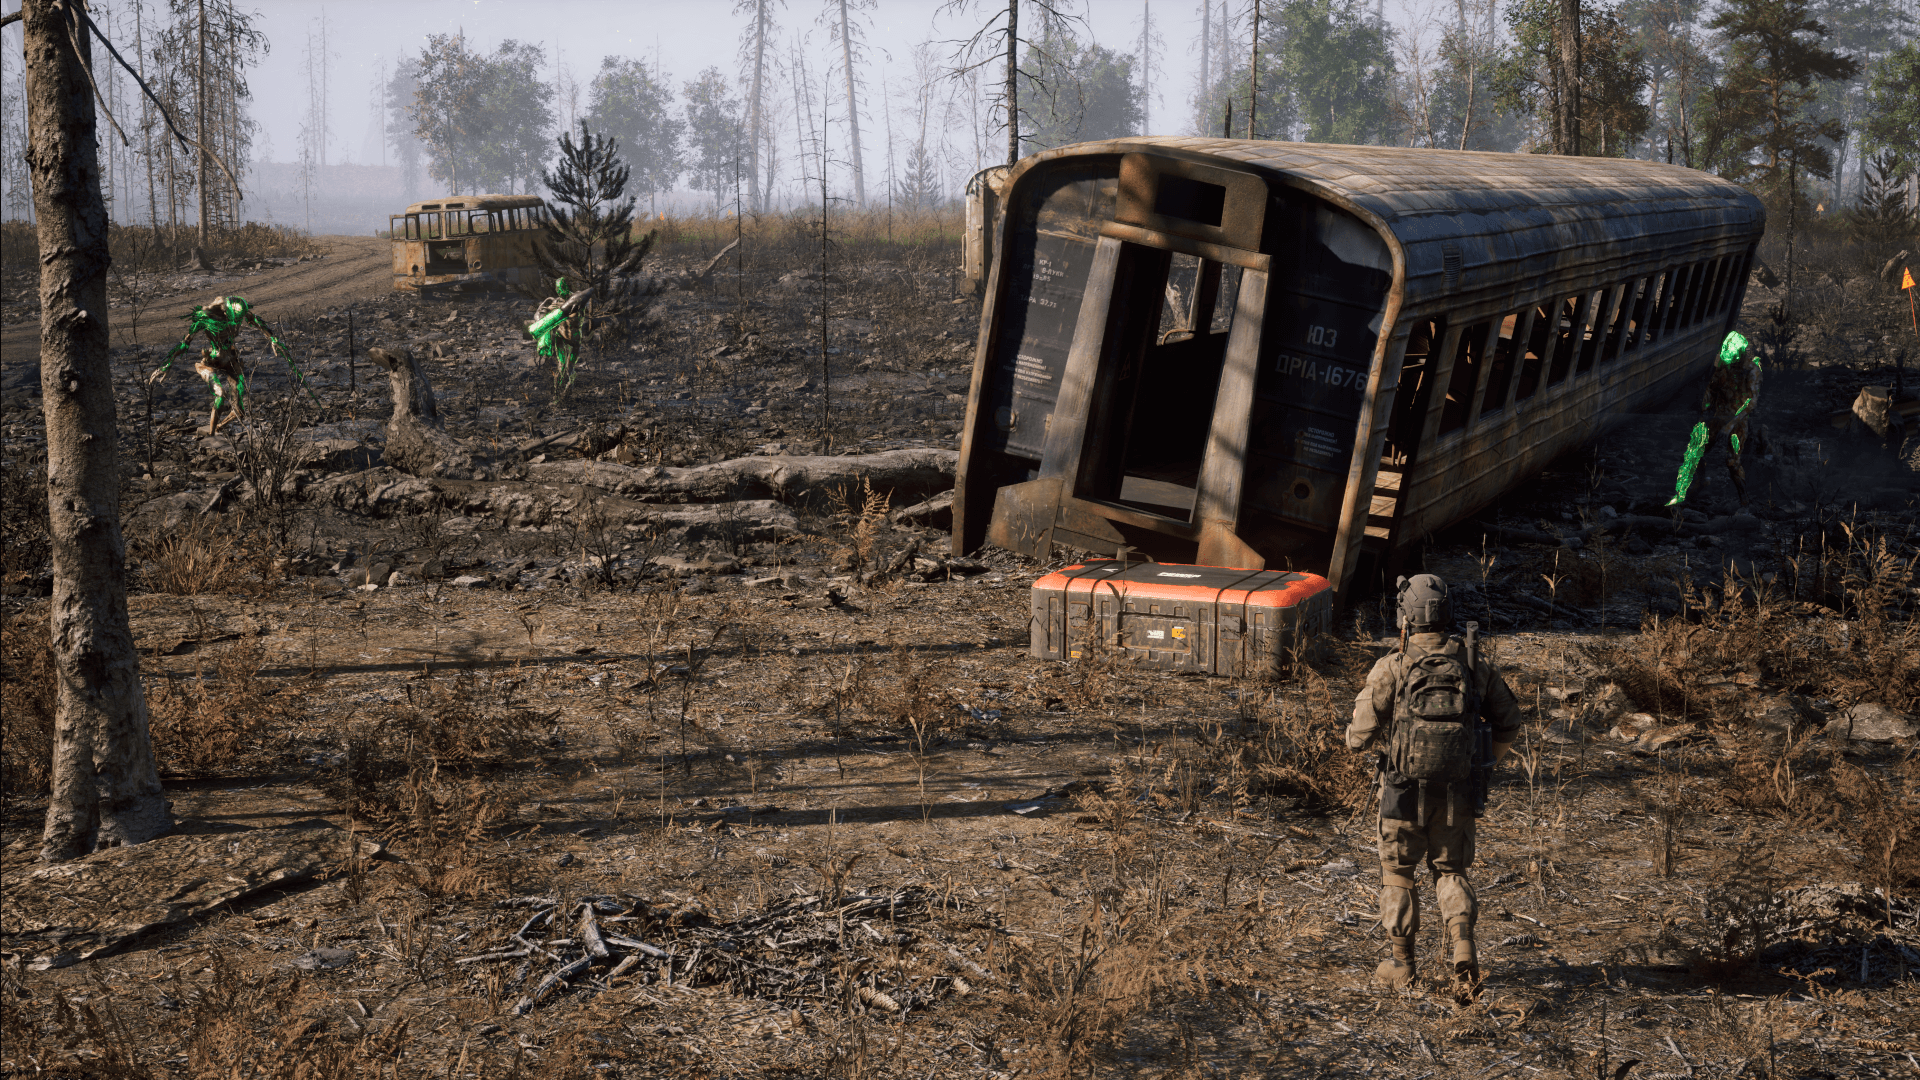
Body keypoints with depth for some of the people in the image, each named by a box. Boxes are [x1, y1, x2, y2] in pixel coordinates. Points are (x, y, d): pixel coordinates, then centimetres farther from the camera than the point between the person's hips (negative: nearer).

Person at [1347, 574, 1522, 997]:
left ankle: (1401, 964, 21)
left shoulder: (1392, 668, -12)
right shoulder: (1473, 664, 0)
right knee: (1451, 871, 18)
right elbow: (1508, 721, 10)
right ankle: (1463, 944, -6)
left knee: (1398, 872, 17)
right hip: (1457, 792, 3)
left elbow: (1359, 736, -13)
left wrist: (1380, 740, 10)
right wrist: (1485, 764, 22)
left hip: (1406, 791, -3)